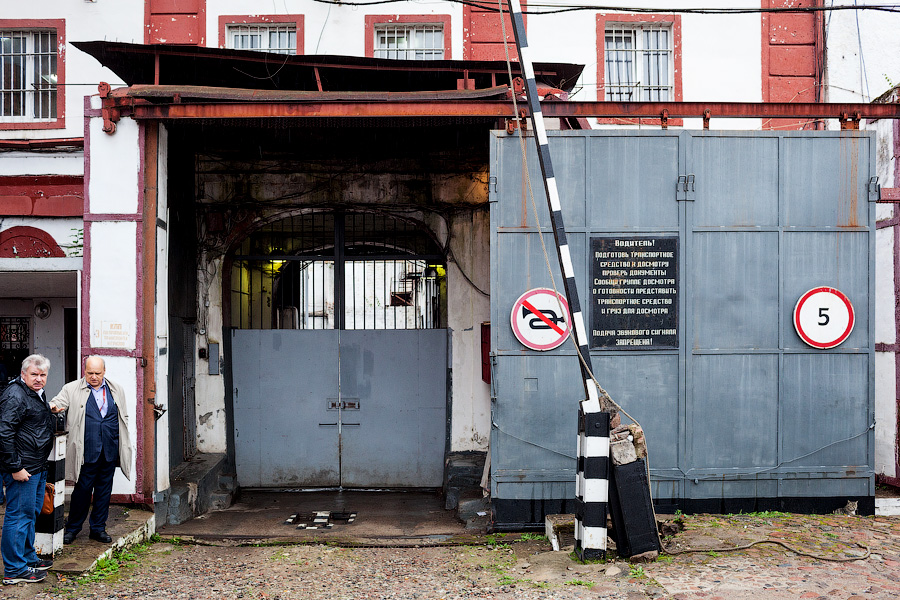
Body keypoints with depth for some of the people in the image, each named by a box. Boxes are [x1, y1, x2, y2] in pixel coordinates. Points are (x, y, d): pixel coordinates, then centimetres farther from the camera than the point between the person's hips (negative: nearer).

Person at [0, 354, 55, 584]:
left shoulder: (37, 395, 15)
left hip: (37, 468, 10)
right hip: (22, 469, -10)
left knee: (32, 514, 19)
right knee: (19, 515, -5)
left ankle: (28, 559, 31)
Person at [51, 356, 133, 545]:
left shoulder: (117, 390, 12)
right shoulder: (72, 389, 3)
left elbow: (124, 418, 16)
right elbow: (59, 402, -10)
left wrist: (123, 449, 14)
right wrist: (53, 407, -36)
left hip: (110, 451, 3)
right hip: (86, 451, -3)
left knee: (104, 489, 9)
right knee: (82, 489, 0)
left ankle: (98, 528, 20)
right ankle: (73, 528, 17)